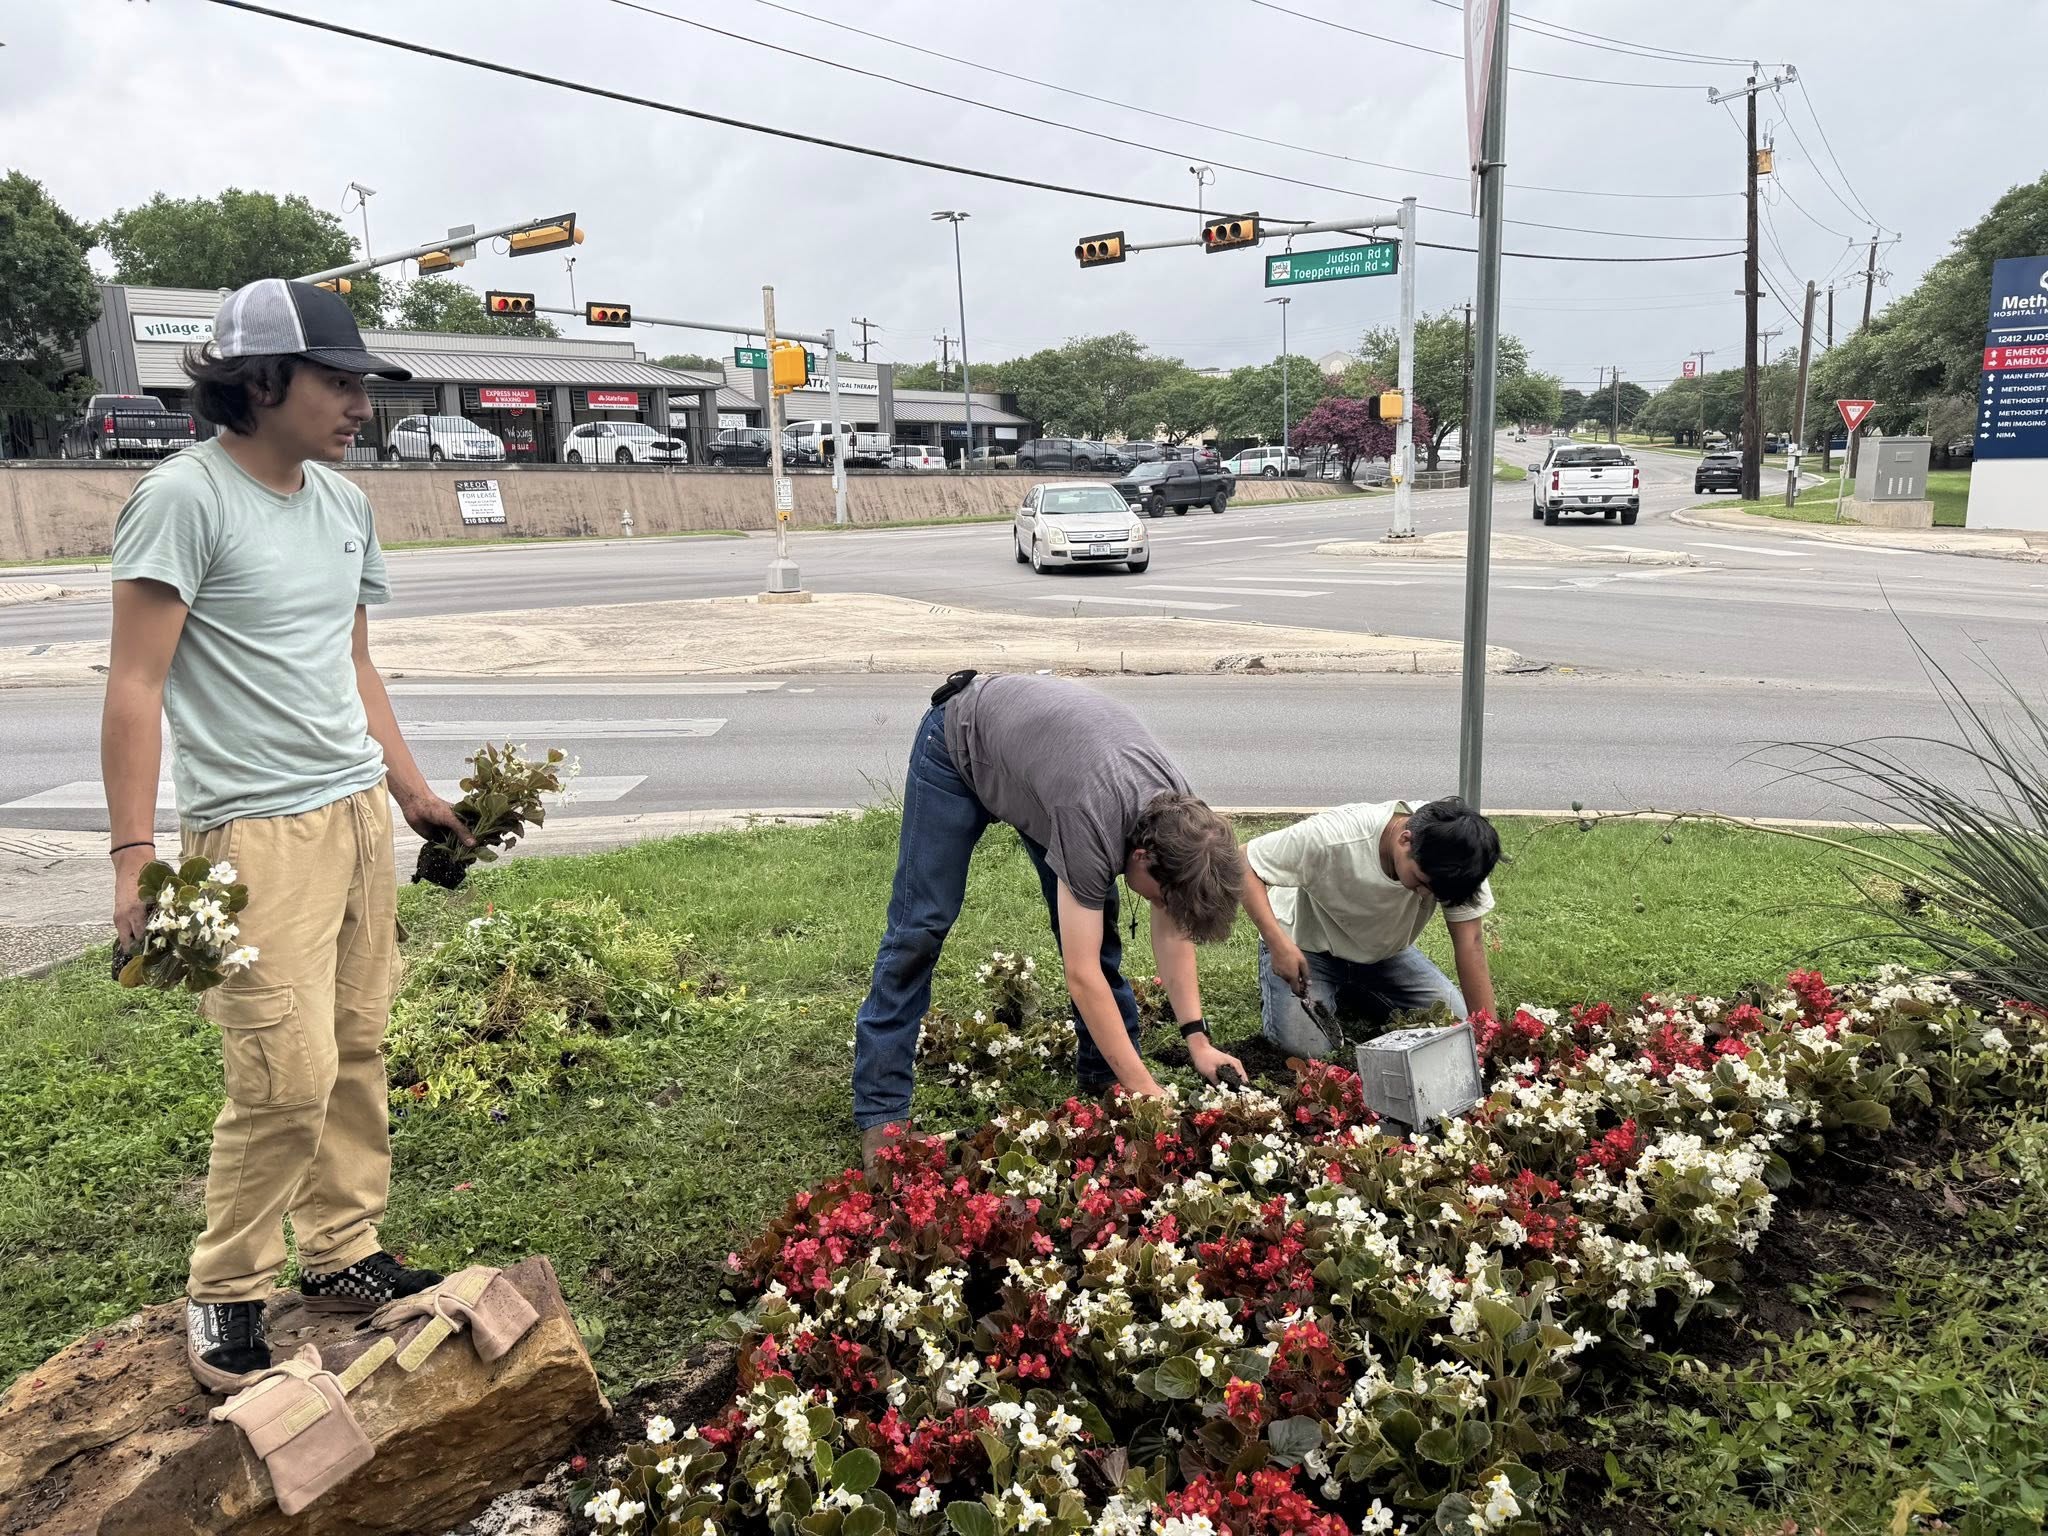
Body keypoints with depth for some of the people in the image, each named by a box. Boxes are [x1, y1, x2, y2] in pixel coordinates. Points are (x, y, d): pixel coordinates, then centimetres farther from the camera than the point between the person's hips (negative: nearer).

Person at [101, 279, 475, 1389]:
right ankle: (223, 1295, 15)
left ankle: (343, 1256, 26)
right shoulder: (186, 498, -10)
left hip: (360, 811, 7)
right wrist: (133, 859, -18)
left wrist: (413, 796, 20)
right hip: (258, 830, -7)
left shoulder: (344, 504, 13)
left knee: (357, 1053, 11)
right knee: (289, 1074, -6)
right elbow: (135, 686, -12)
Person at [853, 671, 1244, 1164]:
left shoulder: (1180, 817, -22)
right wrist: (1147, 1095, -35)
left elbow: (1172, 929, -7)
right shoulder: (1092, 823, -43)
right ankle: (881, 1112, -4)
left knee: (1096, 928, -2)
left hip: (1034, 743, 6)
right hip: (960, 746, -6)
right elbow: (1082, 975, -39)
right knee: (921, 927, -10)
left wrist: (1197, 1039, -13)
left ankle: (1105, 1078, 12)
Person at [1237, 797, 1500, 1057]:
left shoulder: (1451, 862, -27)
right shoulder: (1331, 837, -38)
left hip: (1384, 951, 4)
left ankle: (1351, 998, 16)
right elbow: (1245, 862, -32)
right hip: (1308, 945, -4)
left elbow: (1469, 941, -24)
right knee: (1307, 1045, -25)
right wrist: (1278, 942, -44)